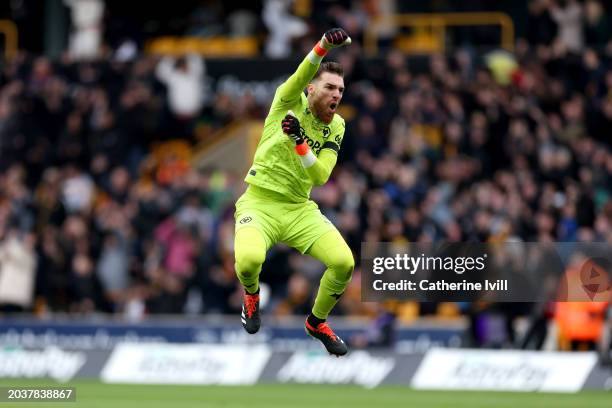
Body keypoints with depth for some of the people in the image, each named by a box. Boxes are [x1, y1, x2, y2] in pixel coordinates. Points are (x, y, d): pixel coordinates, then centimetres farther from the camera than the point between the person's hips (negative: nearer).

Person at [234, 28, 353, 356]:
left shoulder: (335, 127, 5)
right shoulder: (289, 102, -5)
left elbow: (321, 176, -6)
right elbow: (301, 76, -27)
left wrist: (299, 142, -21)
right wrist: (324, 45, -44)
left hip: (300, 209, 4)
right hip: (259, 203, -4)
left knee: (344, 262, -16)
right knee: (249, 260, -34)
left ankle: (317, 322, 14)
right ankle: (252, 295, 6)